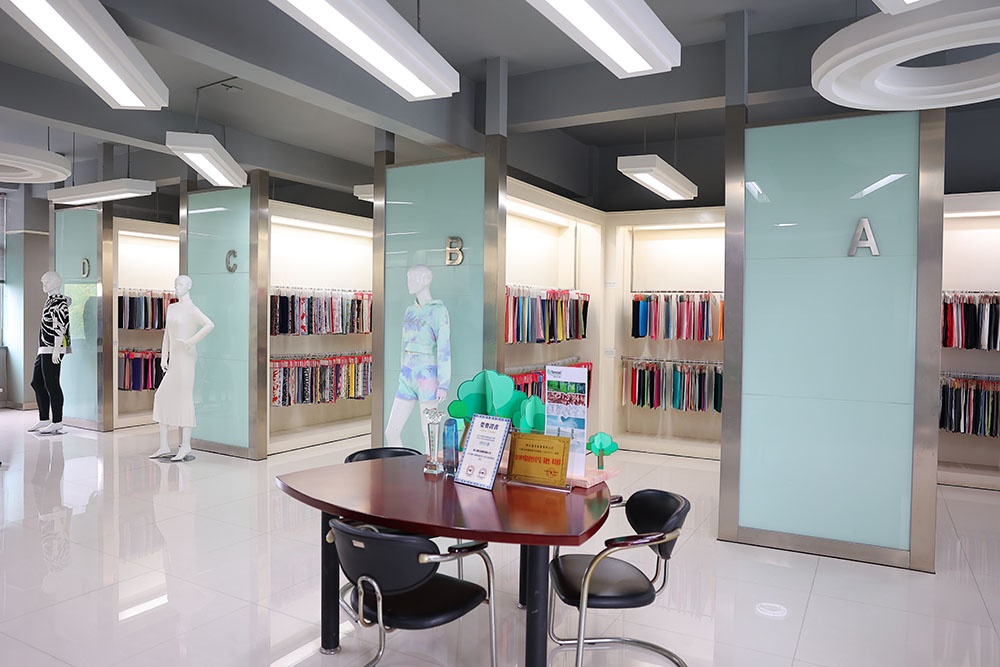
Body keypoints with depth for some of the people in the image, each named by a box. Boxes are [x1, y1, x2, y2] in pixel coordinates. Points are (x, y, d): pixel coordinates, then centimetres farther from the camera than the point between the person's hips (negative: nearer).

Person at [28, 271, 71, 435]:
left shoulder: (59, 302, -12)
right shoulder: (50, 300, 18)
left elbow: (60, 328, -20)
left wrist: (56, 350, -24)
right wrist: (42, 349, 23)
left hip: (52, 349, -10)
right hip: (44, 349, 10)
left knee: (51, 384, -7)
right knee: (37, 383, 13)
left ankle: (57, 423, -1)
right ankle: (44, 420, 20)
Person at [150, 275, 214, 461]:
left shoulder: (191, 309, -7)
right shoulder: (171, 308, 17)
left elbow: (210, 325, -24)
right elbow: (167, 333, 17)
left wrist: (190, 342, -21)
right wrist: (163, 357, 9)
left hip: (185, 357, -8)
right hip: (174, 359, 8)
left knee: (184, 399, -5)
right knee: (162, 398, 6)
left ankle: (185, 445, 3)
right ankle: (164, 446, 11)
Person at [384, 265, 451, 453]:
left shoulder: (438, 310, -8)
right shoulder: (410, 310, 15)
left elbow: (444, 348, -13)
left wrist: (444, 385, -18)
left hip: (428, 376, -7)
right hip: (408, 376, 7)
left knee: (429, 434, -1)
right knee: (391, 432, 4)